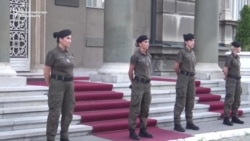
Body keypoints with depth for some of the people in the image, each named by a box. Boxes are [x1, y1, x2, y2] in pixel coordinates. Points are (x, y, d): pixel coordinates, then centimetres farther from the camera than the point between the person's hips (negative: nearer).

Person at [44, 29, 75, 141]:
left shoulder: (68, 54, 12)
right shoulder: (52, 53, -10)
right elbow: (46, 72, -4)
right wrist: (50, 87, 4)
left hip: (68, 85, 7)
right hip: (57, 84, -7)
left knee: (68, 112, 7)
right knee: (55, 113, -4)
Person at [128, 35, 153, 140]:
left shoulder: (148, 56, 12)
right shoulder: (135, 56, -11)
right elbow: (130, 72, -3)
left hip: (147, 85, 7)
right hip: (138, 85, -7)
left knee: (145, 109, 9)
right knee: (135, 109, -3)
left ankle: (143, 131, 17)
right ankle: (132, 132, 4)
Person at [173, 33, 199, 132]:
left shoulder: (192, 53, 14)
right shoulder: (182, 52, -9)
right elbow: (176, 67, -5)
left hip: (191, 78, 7)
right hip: (183, 78, -7)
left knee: (190, 101, 9)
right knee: (180, 101, -5)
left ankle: (189, 123, 16)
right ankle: (177, 124, -1)